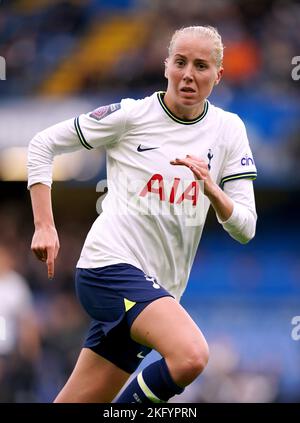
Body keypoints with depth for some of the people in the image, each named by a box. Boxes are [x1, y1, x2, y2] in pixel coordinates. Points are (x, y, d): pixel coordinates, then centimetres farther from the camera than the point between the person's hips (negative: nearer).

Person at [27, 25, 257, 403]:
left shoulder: (229, 130, 8)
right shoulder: (133, 114, -3)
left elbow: (245, 228, 6)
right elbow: (43, 144, 5)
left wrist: (212, 190, -14)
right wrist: (44, 226, -2)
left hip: (159, 287, 5)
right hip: (111, 263, -5)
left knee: (76, 402, 4)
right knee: (191, 355, -30)